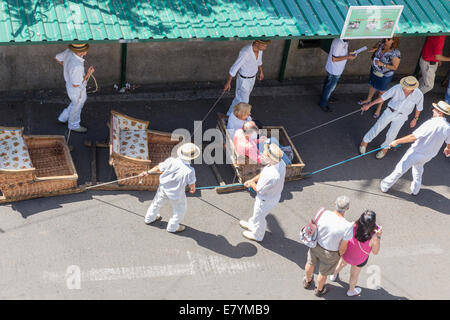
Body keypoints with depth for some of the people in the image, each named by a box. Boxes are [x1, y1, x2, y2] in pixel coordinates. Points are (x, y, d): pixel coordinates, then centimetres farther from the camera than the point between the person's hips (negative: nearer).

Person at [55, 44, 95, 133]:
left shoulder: (69, 52, -20)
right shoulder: (76, 67, -43)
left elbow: (57, 58, 0)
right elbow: (76, 84, -30)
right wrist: (88, 74, -25)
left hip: (69, 83, 8)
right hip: (77, 90, -8)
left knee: (83, 99, 33)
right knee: (77, 106, 21)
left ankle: (63, 117, 47)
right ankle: (74, 125, 50)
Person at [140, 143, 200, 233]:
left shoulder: (171, 161, -27)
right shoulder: (189, 171, -36)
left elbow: (158, 168, -11)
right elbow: (191, 184, -16)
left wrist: (147, 172, 7)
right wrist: (193, 189, 8)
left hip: (163, 187, 5)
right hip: (176, 193, -4)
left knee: (157, 202, 32)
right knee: (180, 210, 26)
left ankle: (149, 218, 57)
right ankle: (172, 227, 45)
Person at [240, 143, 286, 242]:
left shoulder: (272, 176, -45)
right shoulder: (280, 162, -19)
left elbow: (259, 189, -26)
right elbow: (263, 173, 2)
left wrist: (251, 183, -7)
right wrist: (252, 180, 4)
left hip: (266, 200, -7)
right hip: (273, 195, 7)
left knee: (259, 216, 23)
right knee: (257, 212, 34)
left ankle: (257, 235, 51)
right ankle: (251, 225, 63)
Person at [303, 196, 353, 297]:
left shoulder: (323, 213, -31)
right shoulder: (347, 227, -38)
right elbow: (343, 247, -22)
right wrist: (340, 254, 2)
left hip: (316, 245, 3)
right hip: (330, 254, -3)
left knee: (311, 263, 35)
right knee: (323, 272, 29)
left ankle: (307, 281, 64)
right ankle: (319, 290, 59)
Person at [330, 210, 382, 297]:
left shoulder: (352, 226, -34)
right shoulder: (373, 238, -38)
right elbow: (375, 252, -19)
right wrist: (378, 237, -24)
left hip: (346, 254, 2)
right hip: (359, 260, -2)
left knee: (342, 263, 37)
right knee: (354, 275, 29)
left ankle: (334, 276, 68)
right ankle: (351, 291, 59)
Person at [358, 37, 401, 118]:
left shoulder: (395, 53, -34)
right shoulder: (382, 43, -17)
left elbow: (395, 67, -23)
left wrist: (382, 64, -32)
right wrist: (374, 49, -14)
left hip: (385, 75, -6)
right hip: (374, 69, 6)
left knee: (382, 91, 18)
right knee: (372, 85, 30)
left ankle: (379, 109, 42)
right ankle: (368, 99, 60)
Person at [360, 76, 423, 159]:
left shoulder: (419, 94, -22)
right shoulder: (397, 88, -24)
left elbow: (419, 107, -2)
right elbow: (383, 97, -15)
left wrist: (415, 119, 8)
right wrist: (369, 105, -12)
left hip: (401, 116, 0)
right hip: (390, 112, 0)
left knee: (391, 135, 5)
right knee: (377, 128, 7)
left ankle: (385, 148, 36)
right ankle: (365, 142, 33)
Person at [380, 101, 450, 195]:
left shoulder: (431, 123, -29)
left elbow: (413, 137, -29)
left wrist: (397, 141, -21)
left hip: (416, 152, -5)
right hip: (429, 156, 5)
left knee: (400, 169, 11)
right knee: (418, 167, 34)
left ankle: (385, 186, 27)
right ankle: (415, 189, 44)